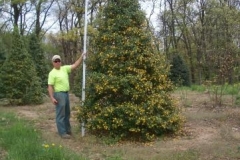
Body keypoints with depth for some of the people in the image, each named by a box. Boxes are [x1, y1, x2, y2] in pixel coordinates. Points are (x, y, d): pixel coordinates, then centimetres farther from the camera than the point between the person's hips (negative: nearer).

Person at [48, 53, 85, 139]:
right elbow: (50, 86, -13)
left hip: (66, 93, 8)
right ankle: (62, 132, 1)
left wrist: (82, 56, -3)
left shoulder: (64, 68, 8)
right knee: (61, 114, -3)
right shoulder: (52, 73, -11)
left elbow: (75, 65, 7)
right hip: (59, 94, -8)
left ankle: (67, 130, 29)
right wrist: (52, 98, -20)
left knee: (67, 113, 16)